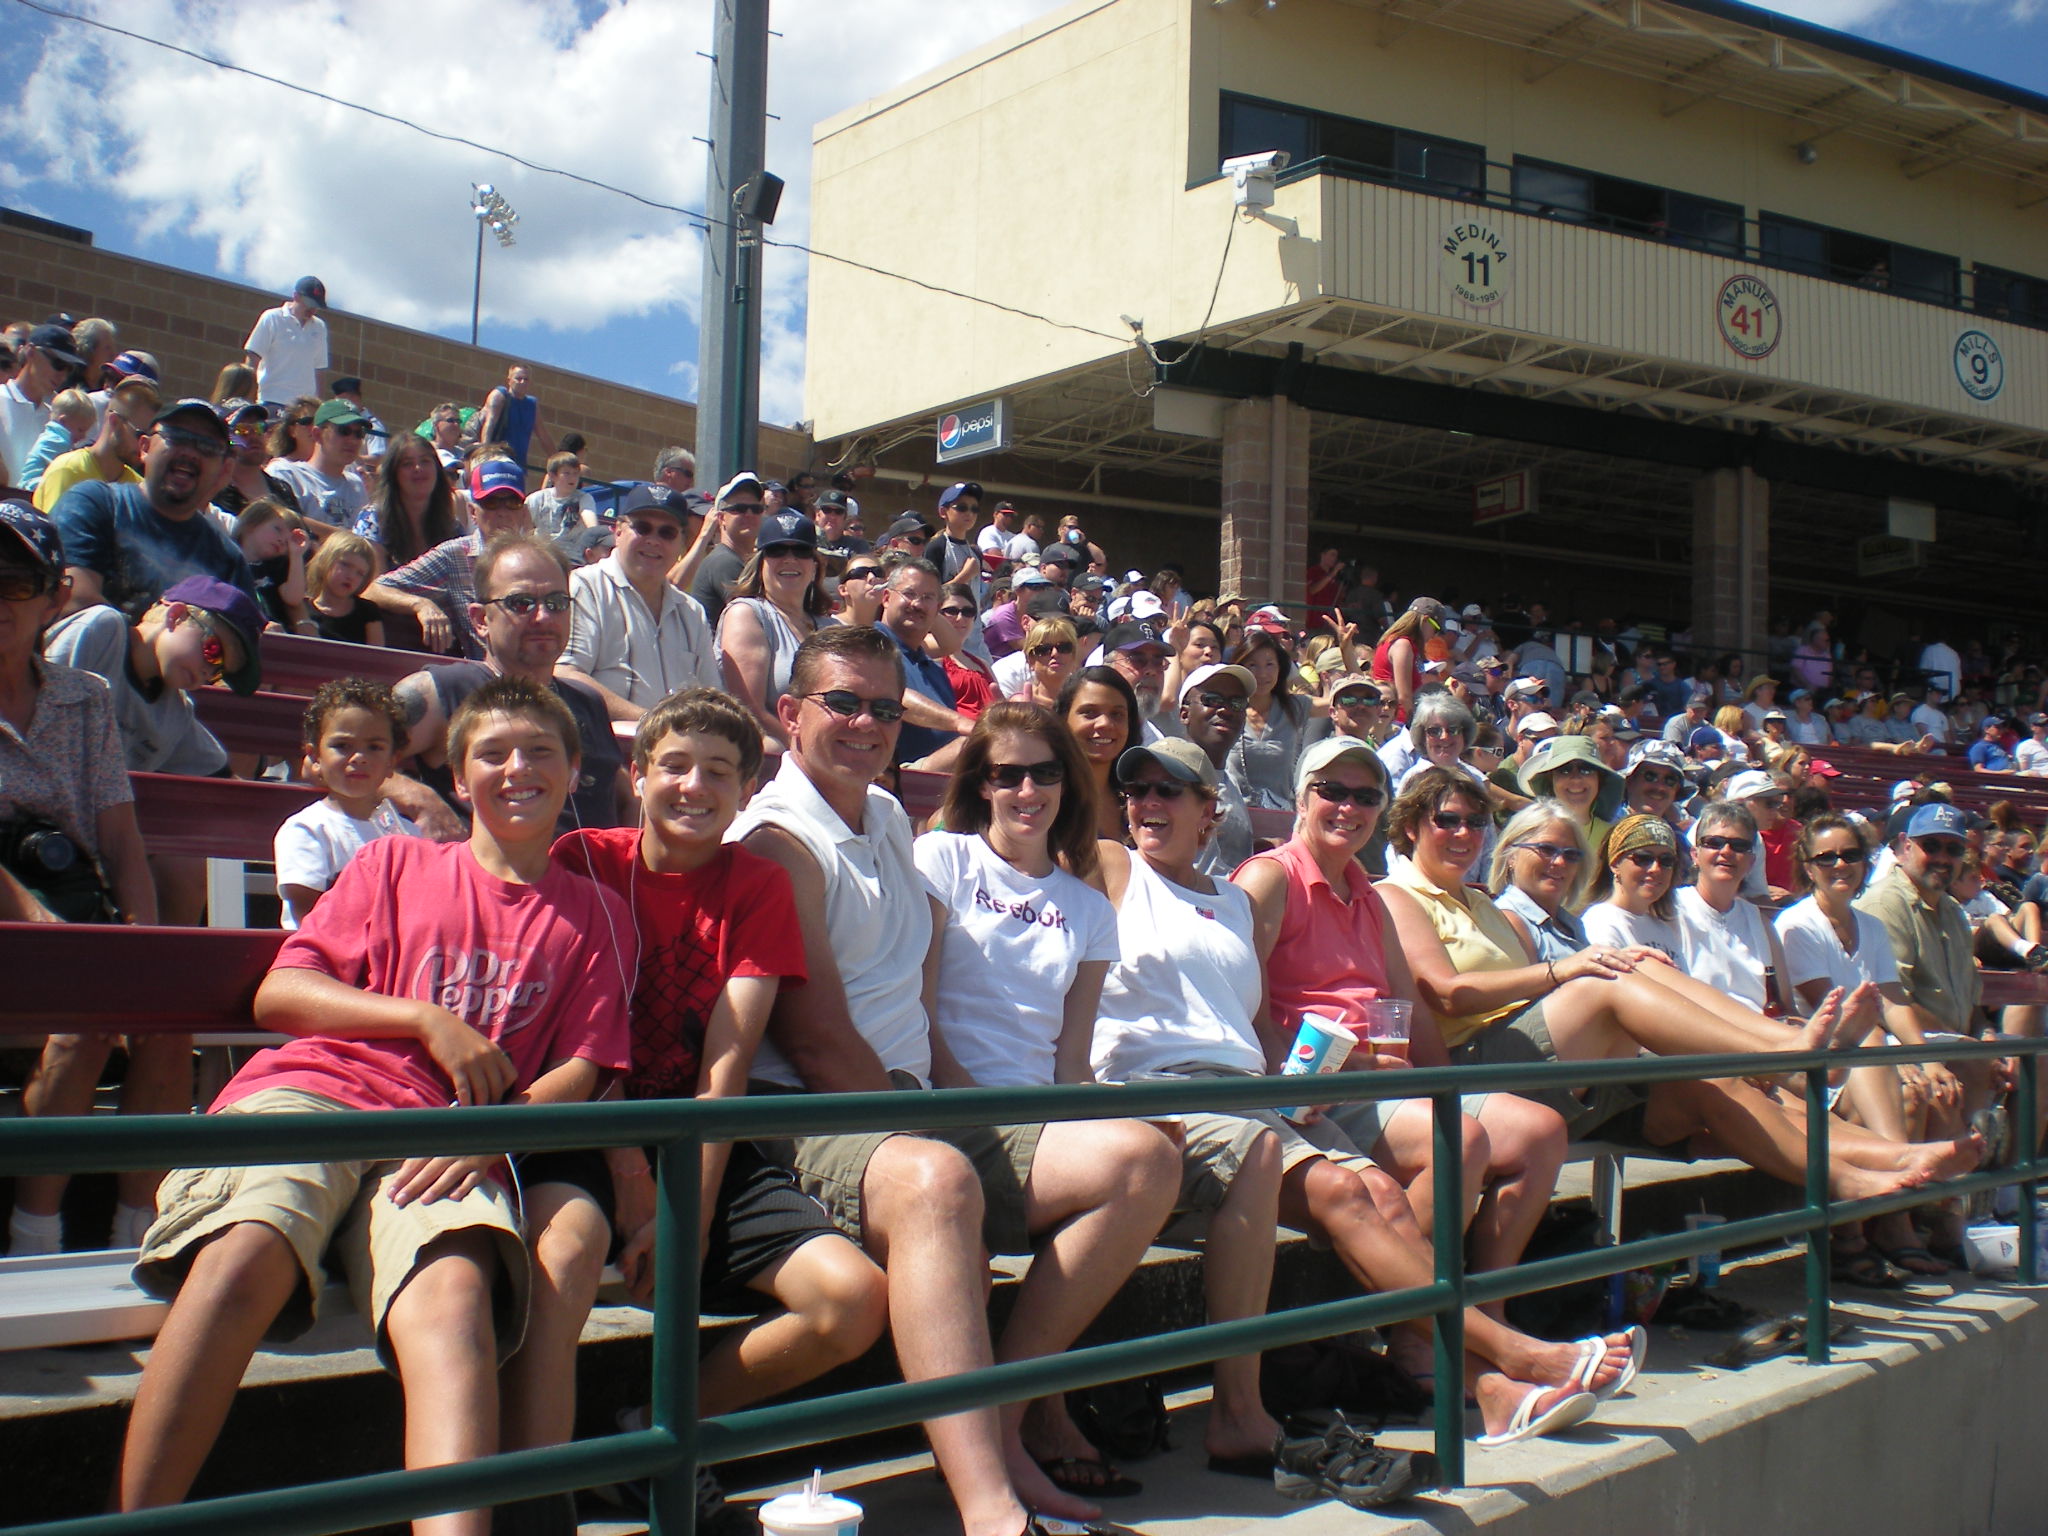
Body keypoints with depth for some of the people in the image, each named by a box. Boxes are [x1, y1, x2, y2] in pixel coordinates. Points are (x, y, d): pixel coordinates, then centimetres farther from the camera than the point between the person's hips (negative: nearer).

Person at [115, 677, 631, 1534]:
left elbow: (580, 1070, 12)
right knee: (246, 1251, -35)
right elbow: (277, 995, 15)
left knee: (454, 1288, -36)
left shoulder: (594, 915, 24)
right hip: (312, 1090, 0)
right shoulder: (396, 862, 24)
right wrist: (426, 1020, 1)